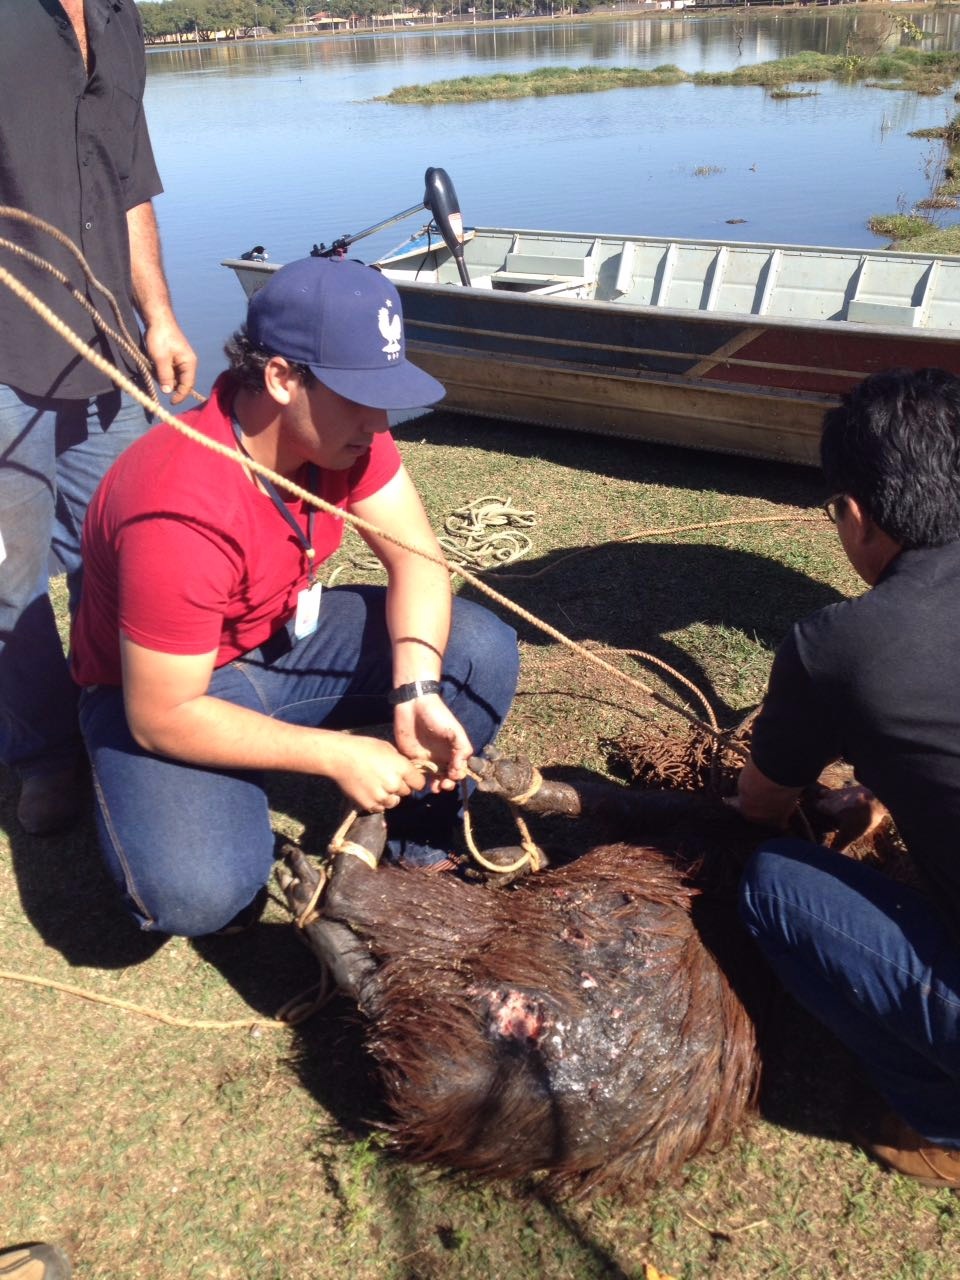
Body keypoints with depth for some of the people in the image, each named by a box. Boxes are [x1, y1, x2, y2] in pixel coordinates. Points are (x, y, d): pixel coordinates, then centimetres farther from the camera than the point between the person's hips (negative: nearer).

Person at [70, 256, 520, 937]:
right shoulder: (183, 511, -36)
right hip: (166, 688, -6)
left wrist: (417, 691, -28)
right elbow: (162, 717, -29)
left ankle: (420, 854, 9)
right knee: (199, 893, -32)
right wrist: (338, 756, -27)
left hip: (289, 637, 6)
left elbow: (415, 554, -11)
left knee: (484, 652, -12)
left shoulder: (339, 422, -16)